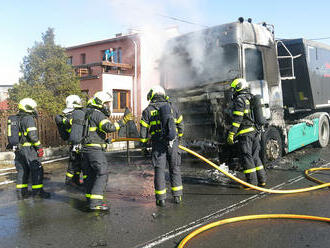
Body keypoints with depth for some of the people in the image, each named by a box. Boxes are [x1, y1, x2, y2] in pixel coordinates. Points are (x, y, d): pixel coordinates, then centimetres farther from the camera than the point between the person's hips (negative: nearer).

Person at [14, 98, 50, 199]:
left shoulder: (18, 119, 15)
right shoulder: (29, 119, -13)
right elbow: (32, 135, -22)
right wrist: (39, 146, -16)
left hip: (19, 149, 9)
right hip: (29, 148, -9)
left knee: (22, 170, 14)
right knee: (37, 170, -3)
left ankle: (21, 191, 19)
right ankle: (38, 191, 0)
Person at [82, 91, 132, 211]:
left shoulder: (89, 113, 18)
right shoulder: (97, 114, -13)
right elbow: (109, 127, -26)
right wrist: (122, 121, -25)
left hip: (86, 148, 10)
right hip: (95, 149, -10)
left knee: (92, 174, 17)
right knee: (102, 174, -9)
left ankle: (90, 199, 26)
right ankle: (95, 203, -13)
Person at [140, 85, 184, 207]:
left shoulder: (148, 110, 3)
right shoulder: (172, 106, 10)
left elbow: (143, 130, 2)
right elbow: (180, 123, 19)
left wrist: (144, 144, 14)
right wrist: (178, 136, 33)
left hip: (158, 143, -2)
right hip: (173, 142, 2)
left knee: (159, 170, 4)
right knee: (175, 169, 13)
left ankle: (161, 199, 7)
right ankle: (177, 196, 18)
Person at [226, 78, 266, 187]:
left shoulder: (240, 99, -9)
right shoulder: (251, 99, 18)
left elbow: (237, 119, -17)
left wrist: (231, 134, -17)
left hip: (245, 133, -9)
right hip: (255, 132, 9)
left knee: (247, 158, -3)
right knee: (255, 157, 15)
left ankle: (252, 182, -1)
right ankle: (262, 180, 18)